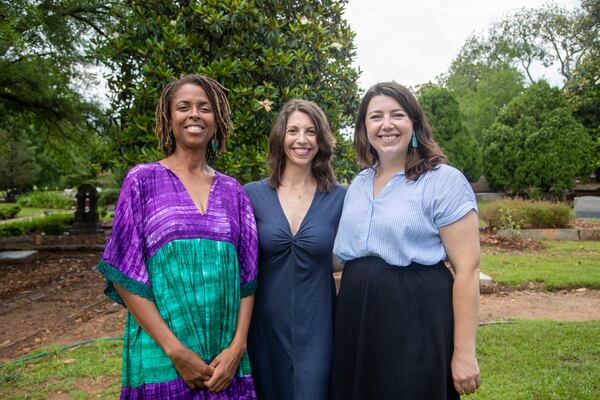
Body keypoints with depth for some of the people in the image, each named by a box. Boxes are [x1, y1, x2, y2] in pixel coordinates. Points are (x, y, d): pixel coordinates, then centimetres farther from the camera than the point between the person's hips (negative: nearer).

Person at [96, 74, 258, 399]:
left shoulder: (232, 191, 6)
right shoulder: (143, 180, -2)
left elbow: (246, 275, 4)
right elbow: (124, 274, -6)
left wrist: (237, 347, -8)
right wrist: (175, 349, -13)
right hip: (162, 356, -2)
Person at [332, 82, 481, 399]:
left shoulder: (444, 181, -9)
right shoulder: (358, 184, 10)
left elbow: (467, 270, -12)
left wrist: (464, 352, -14)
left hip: (417, 320, -6)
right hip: (357, 322, 6)